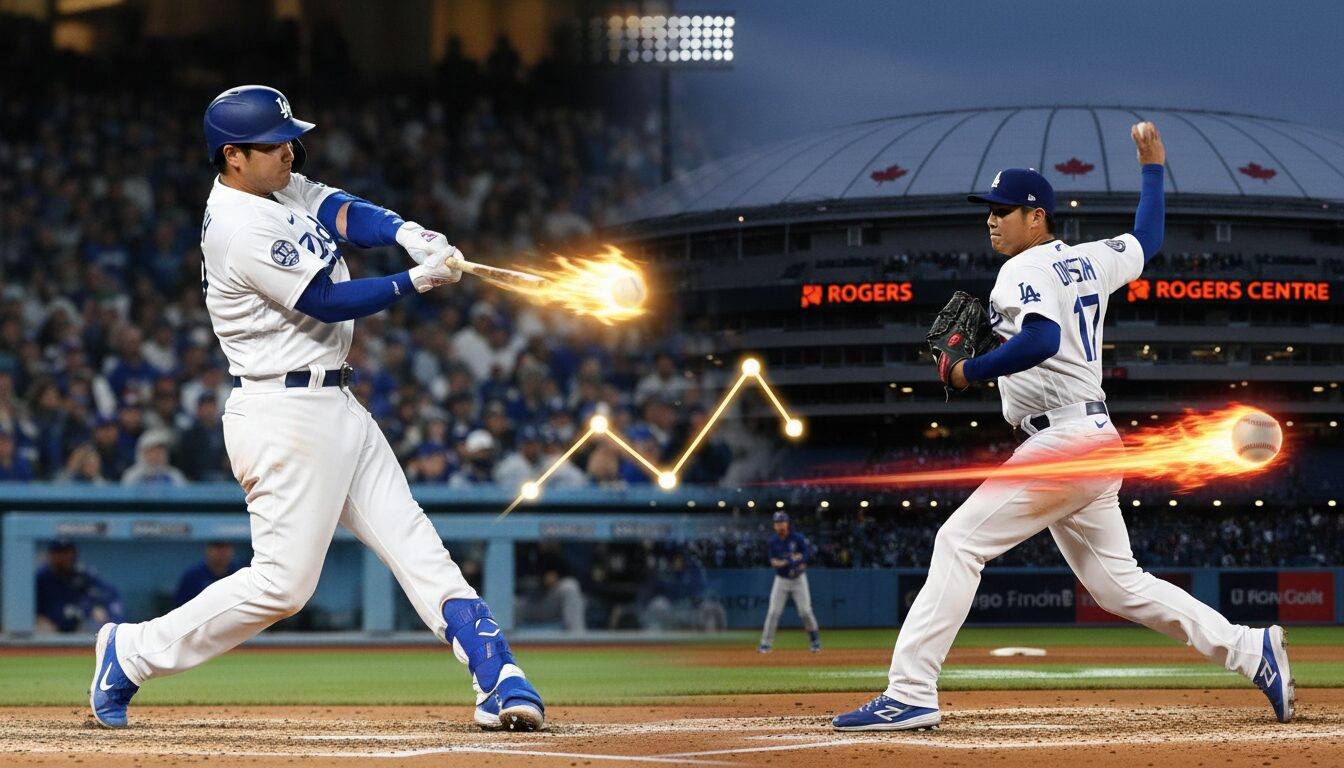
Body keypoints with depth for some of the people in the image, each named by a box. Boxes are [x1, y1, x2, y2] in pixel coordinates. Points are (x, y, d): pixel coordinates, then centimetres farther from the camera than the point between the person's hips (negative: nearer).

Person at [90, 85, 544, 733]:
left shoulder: (280, 188, 11)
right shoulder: (241, 226, -18)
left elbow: (344, 215, 2)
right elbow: (328, 301, -17)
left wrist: (406, 233, -18)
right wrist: (418, 281, -14)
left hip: (333, 406, 10)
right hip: (284, 416, -10)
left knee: (417, 547, 3)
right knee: (284, 581, -8)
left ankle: (498, 683, -1)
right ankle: (132, 652, 5)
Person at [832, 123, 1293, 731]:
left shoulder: (1025, 271, -10)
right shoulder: (1087, 261, 16)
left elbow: (1041, 340, -29)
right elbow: (1146, 239, 35)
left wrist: (967, 373, -19)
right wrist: (1152, 167, 45)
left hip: (1062, 440, -10)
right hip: (1097, 438, 10)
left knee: (960, 542, -11)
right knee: (1117, 583, 14)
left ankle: (910, 695, -18)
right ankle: (1250, 650, 11)